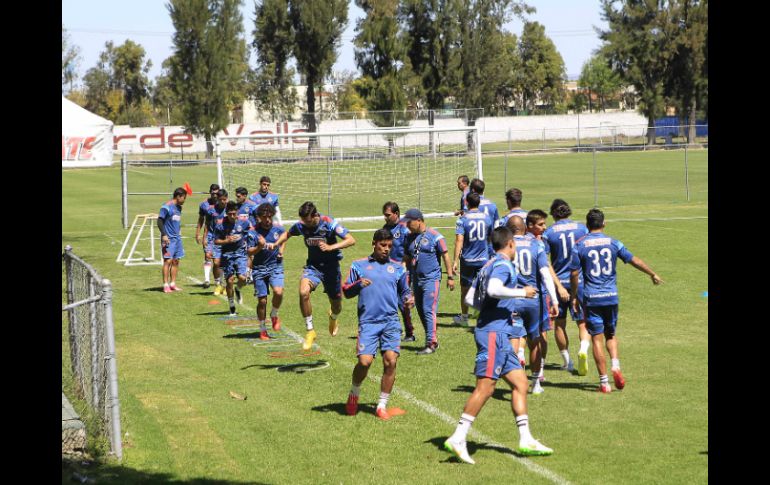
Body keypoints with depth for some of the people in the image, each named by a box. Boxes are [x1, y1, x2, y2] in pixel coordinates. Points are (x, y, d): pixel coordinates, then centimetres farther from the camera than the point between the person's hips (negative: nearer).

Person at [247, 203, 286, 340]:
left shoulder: (278, 229, -1)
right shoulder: (253, 232, -9)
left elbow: (284, 240, 22)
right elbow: (249, 252, -12)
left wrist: (281, 250, 4)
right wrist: (259, 246, -30)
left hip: (275, 266, 1)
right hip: (259, 268, -1)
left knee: (278, 292, -23)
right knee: (262, 300, 0)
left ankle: (274, 315, 6)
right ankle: (262, 329, 18)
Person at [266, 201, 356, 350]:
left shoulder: (329, 223, -21)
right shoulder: (301, 225, -10)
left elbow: (351, 240, -25)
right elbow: (288, 234, 14)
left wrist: (330, 247, -36)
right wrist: (275, 244, -3)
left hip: (331, 266, -2)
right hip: (313, 265, 2)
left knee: (336, 306, 11)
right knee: (303, 292, -29)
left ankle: (333, 318, 53)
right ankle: (310, 331, -16)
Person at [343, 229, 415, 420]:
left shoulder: (398, 268, 15)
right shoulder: (359, 265, 11)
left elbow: (404, 291, 24)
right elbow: (346, 291, 9)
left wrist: (408, 299, 1)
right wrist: (358, 285, -11)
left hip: (391, 321, 2)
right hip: (368, 321, -2)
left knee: (390, 360, -12)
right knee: (364, 361, -14)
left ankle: (382, 406, 2)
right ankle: (354, 394, 17)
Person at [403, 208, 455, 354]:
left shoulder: (435, 236, -8)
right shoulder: (410, 237, 11)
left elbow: (445, 256, -5)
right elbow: (406, 259, 18)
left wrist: (450, 276, -6)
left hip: (431, 278, -7)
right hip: (416, 279, 7)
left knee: (429, 311, -13)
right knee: (421, 311, 11)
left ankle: (431, 344, -13)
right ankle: (433, 340, 22)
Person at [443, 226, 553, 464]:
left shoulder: (488, 265, 18)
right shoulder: (503, 265, -9)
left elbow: (470, 298, 18)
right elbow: (493, 290, -28)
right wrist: (522, 293, -15)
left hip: (498, 335, 10)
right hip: (494, 332, -10)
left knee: (520, 382, 9)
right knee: (485, 387, -12)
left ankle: (526, 440, 10)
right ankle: (458, 439, -13)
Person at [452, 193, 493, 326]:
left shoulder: (463, 219, -10)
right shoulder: (486, 218, 0)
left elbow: (459, 241, -16)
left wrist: (455, 260, -15)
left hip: (467, 260, -2)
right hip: (484, 260, 2)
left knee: (465, 290, 14)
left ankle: (464, 317, 28)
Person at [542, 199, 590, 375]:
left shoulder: (548, 233, -3)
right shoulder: (581, 228, 1)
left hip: (558, 282, 0)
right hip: (580, 281, 0)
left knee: (559, 324, 14)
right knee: (583, 322, 4)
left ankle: (567, 361, 19)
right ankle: (583, 350, -24)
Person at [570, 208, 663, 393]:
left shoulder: (580, 245, -3)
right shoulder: (613, 243, 3)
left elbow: (574, 274, -5)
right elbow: (635, 261, 8)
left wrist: (574, 296, 6)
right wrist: (653, 274, 22)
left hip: (591, 298, -2)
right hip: (611, 297, 2)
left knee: (597, 339, 2)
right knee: (610, 335, 18)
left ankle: (604, 382, 0)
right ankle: (616, 366, -7)